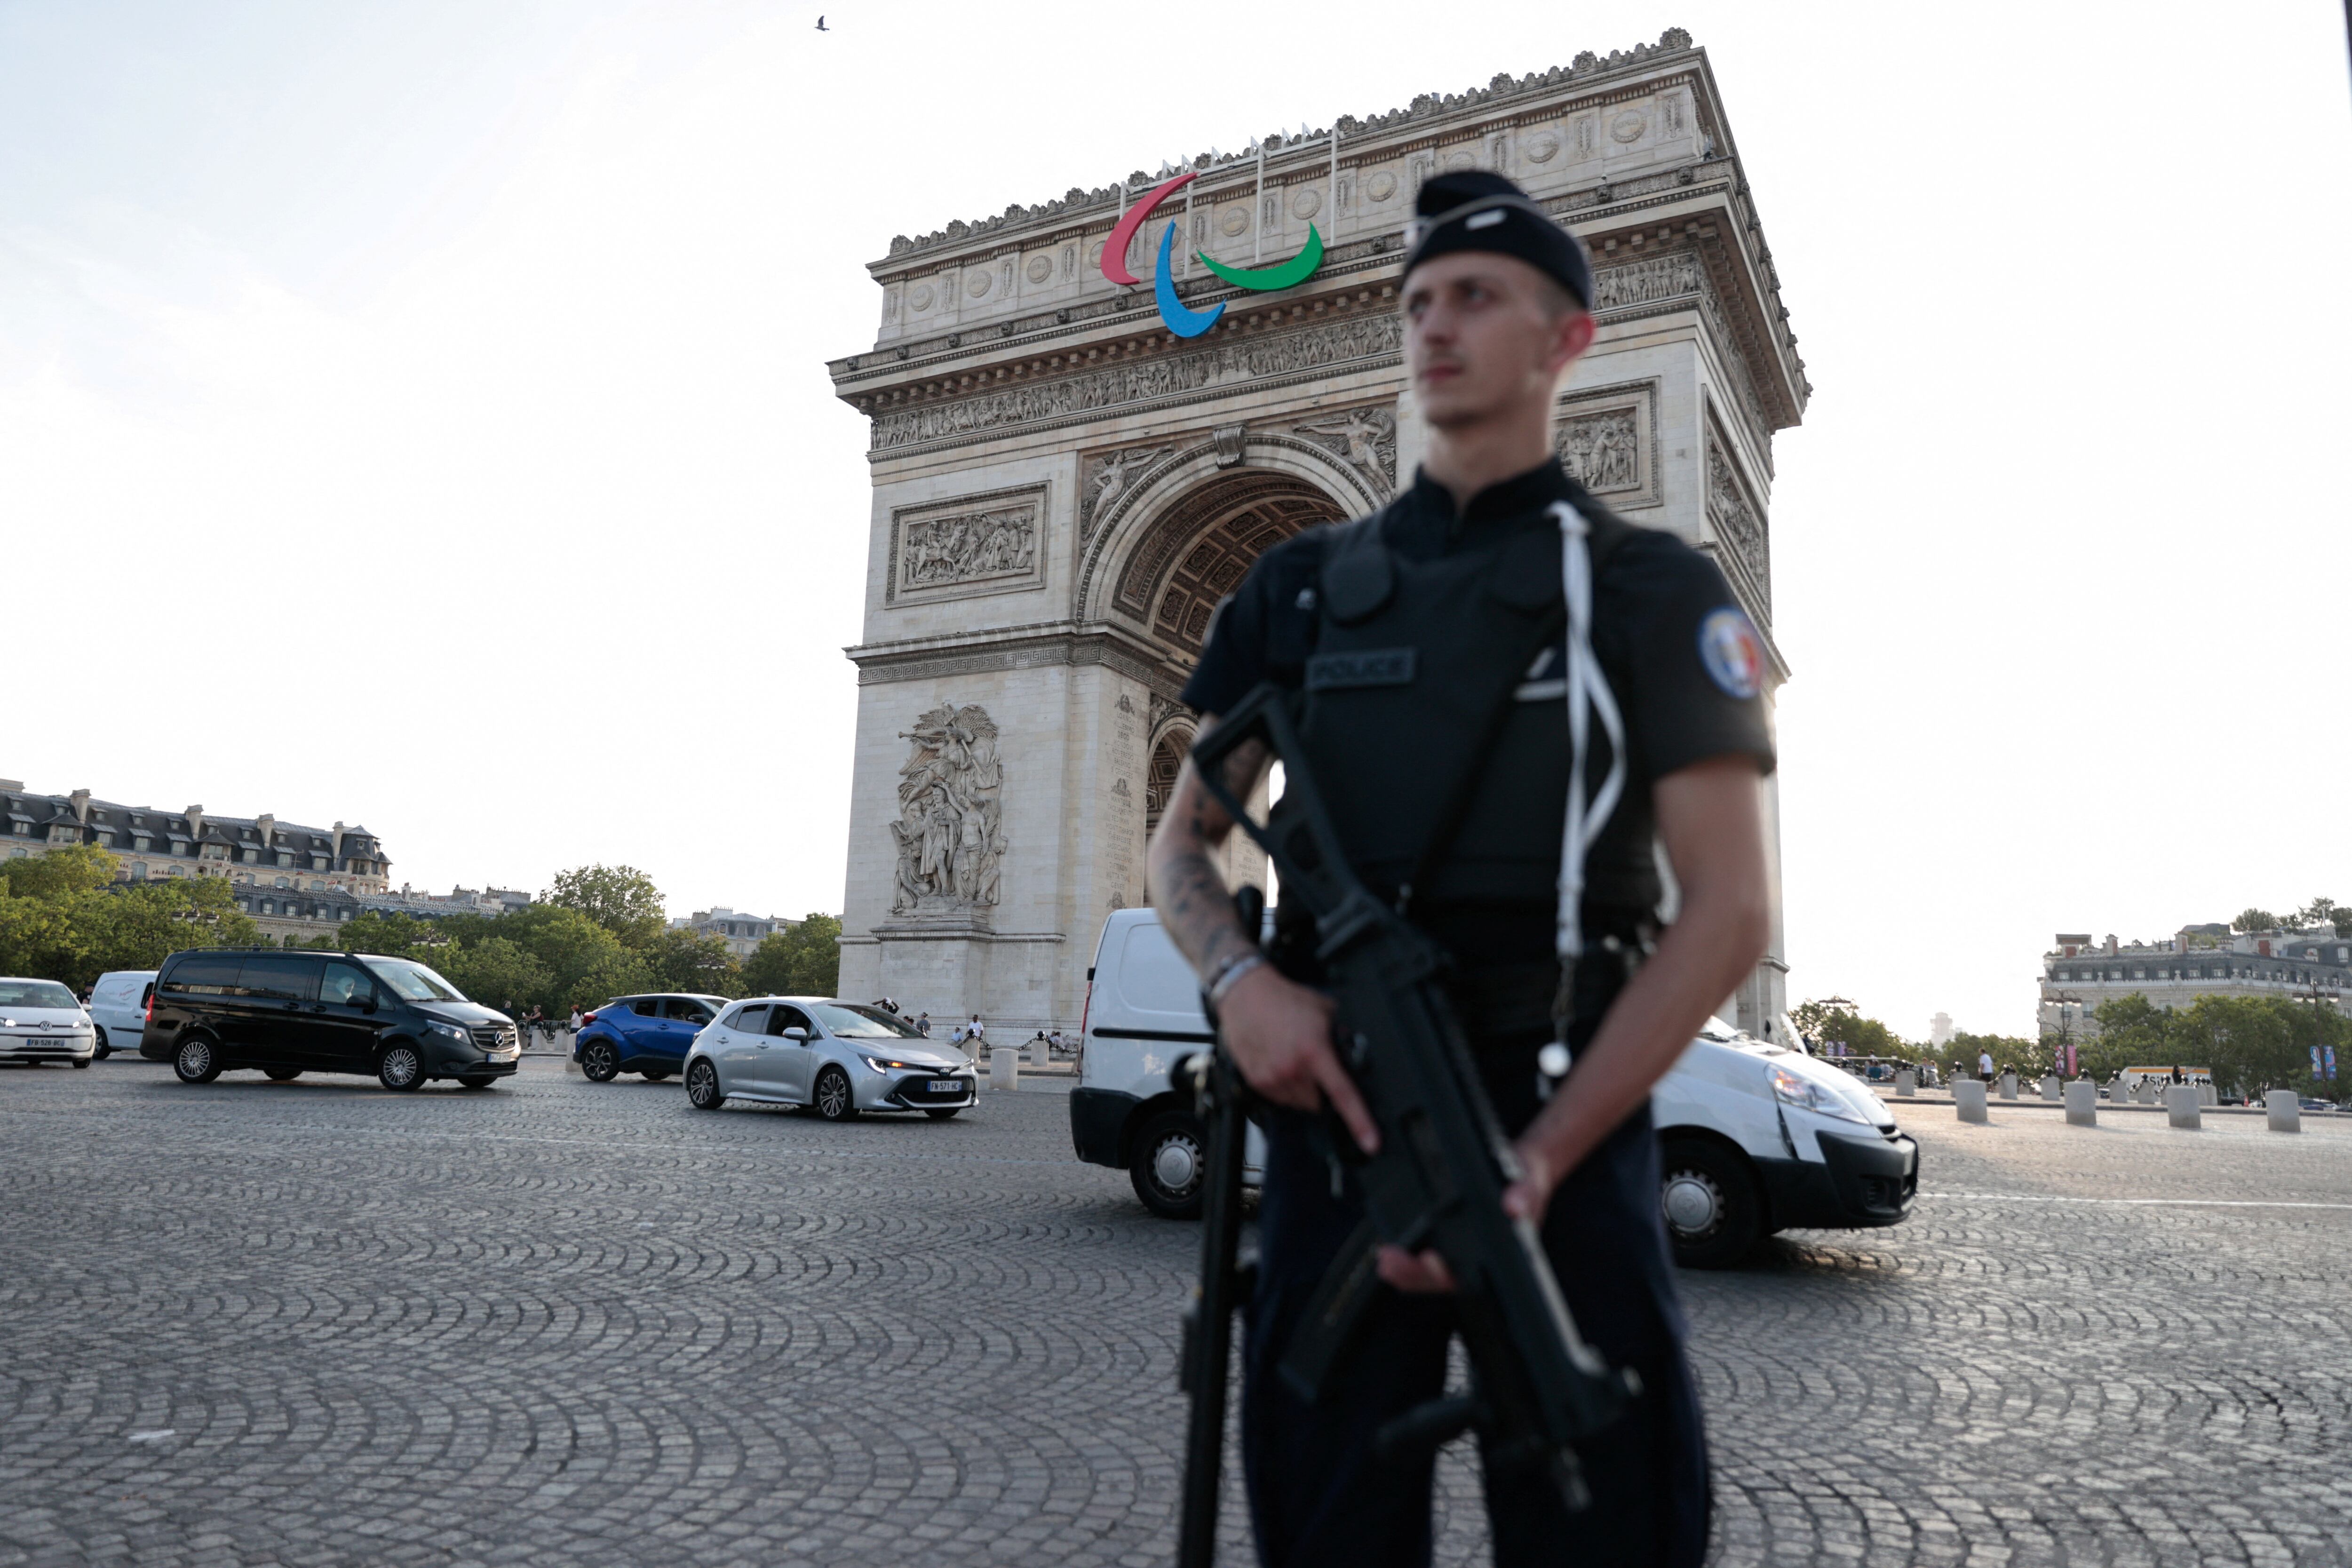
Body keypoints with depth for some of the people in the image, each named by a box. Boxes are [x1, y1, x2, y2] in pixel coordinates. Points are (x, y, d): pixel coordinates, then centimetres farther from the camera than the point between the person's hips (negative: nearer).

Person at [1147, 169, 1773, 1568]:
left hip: (1568, 1129, -2)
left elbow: (1732, 912, -7)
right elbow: (1183, 845, 12)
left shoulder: (1654, 590, 1)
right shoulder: (1305, 586, 11)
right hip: (1334, 1122, 3)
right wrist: (1243, 980, -11)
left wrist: (1536, 1158, -18)